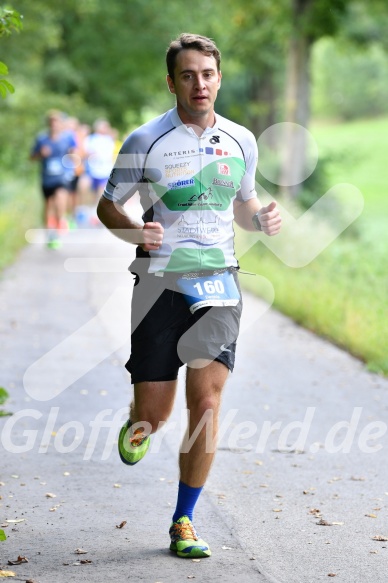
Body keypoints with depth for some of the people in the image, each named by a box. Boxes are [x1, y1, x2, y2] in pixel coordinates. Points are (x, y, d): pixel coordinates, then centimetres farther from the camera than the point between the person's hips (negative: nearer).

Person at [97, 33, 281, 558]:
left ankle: (184, 521, 4)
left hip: (217, 282, 2)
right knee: (155, 412, -2)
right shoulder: (146, 142, -4)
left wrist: (262, 218, -3)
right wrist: (135, 231, -17)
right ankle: (138, 423, 40)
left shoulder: (240, 141, 6)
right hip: (160, 281, -2)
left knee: (206, 401, -10)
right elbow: (107, 205, 4)